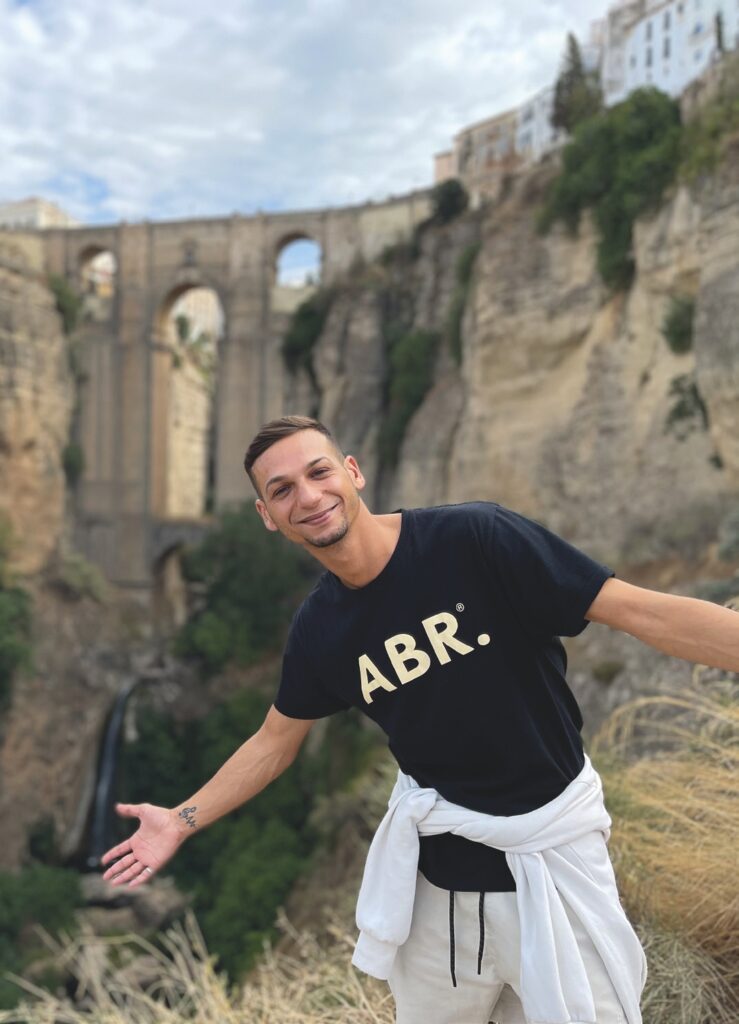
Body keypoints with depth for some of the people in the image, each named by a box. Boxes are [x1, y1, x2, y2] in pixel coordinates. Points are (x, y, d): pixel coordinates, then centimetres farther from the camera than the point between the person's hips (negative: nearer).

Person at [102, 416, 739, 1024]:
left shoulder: (473, 538, -19)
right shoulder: (317, 628, -2)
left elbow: (641, 610, -20)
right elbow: (277, 740, 13)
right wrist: (183, 820, 11)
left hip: (550, 848, -4)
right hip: (435, 862, 4)